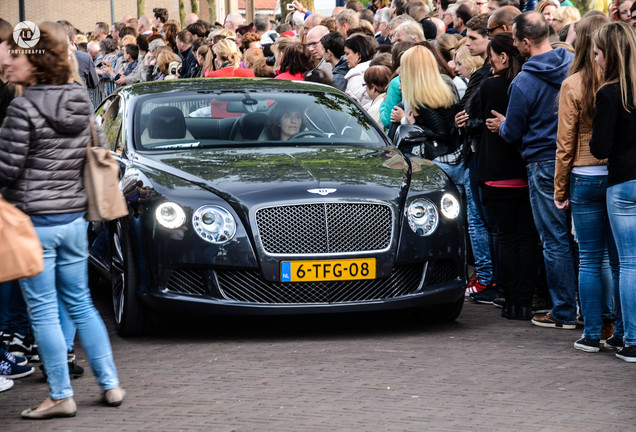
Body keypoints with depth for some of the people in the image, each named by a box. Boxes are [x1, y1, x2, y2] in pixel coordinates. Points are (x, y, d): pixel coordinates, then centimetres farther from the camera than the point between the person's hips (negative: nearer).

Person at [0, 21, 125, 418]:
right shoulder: (81, 103, 5)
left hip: (34, 221, -7)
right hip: (75, 218, 7)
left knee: (43, 311, 2)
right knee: (81, 304, 17)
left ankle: (61, 396, 6)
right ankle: (110, 384, 19)